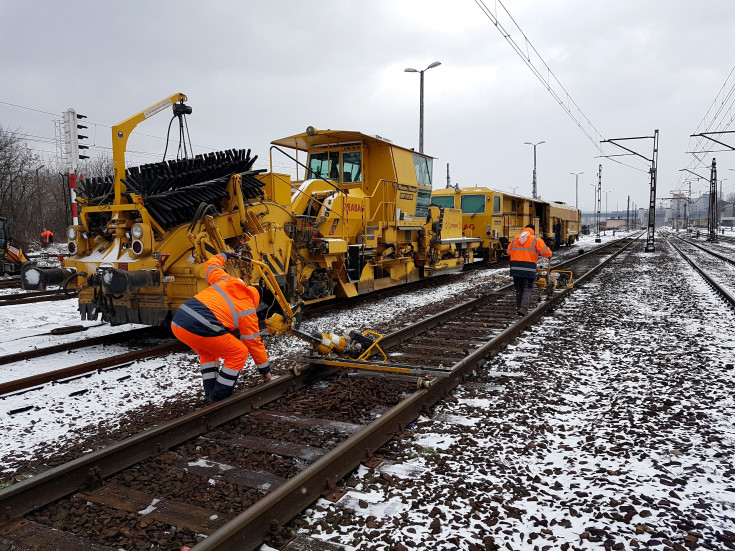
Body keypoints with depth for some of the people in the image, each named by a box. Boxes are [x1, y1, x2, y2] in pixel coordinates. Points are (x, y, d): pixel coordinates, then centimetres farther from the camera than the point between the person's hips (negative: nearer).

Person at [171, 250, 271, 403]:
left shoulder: (225, 281, 22)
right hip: (200, 330, -7)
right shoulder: (248, 312, 10)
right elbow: (254, 344, 16)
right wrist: (265, 370, 28)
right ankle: (219, 397, 12)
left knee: (208, 352, 32)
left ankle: (210, 393, 30)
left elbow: (211, 264, 38)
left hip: (177, 322, 8)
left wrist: (225, 255, 59)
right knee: (238, 353, 10)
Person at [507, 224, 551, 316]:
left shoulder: (515, 239, 11)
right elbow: (546, 252, -1)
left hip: (515, 268, 4)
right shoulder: (536, 240, -2)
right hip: (528, 269, -4)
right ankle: (523, 308, -13)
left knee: (518, 289, 15)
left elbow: (509, 252, 16)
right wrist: (549, 256, 20)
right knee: (527, 289, 1)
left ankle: (518, 307, 21)